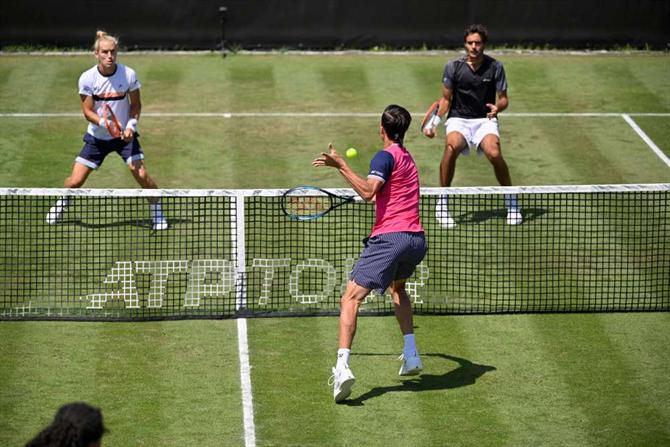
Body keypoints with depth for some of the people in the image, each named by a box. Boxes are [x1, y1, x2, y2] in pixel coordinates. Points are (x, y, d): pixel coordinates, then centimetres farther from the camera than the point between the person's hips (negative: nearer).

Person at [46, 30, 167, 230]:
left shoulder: (128, 74, -15)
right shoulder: (87, 78, -16)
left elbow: (135, 104, -2)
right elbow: (88, 112, -11)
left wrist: (131, 125, -18)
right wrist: (105, 123, -29)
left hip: (124, 134, 0)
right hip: (97, 136, 0)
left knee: (141, 174, -16)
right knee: (75, 180, -1)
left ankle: (156, 211, 7)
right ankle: (62, 203, 32)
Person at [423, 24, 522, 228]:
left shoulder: (495, 67, -3)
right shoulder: (453, 66, -2)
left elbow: (503, 99, 2)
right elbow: (446, 99, 6)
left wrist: (498, 107, -22)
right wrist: (434, 121, -8)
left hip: (485, 120, 0)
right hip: (458, 119, 0)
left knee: (494, 153, -29)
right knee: (452, 146, -33)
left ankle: (511, 202, -4)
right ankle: (442, 204, -20)